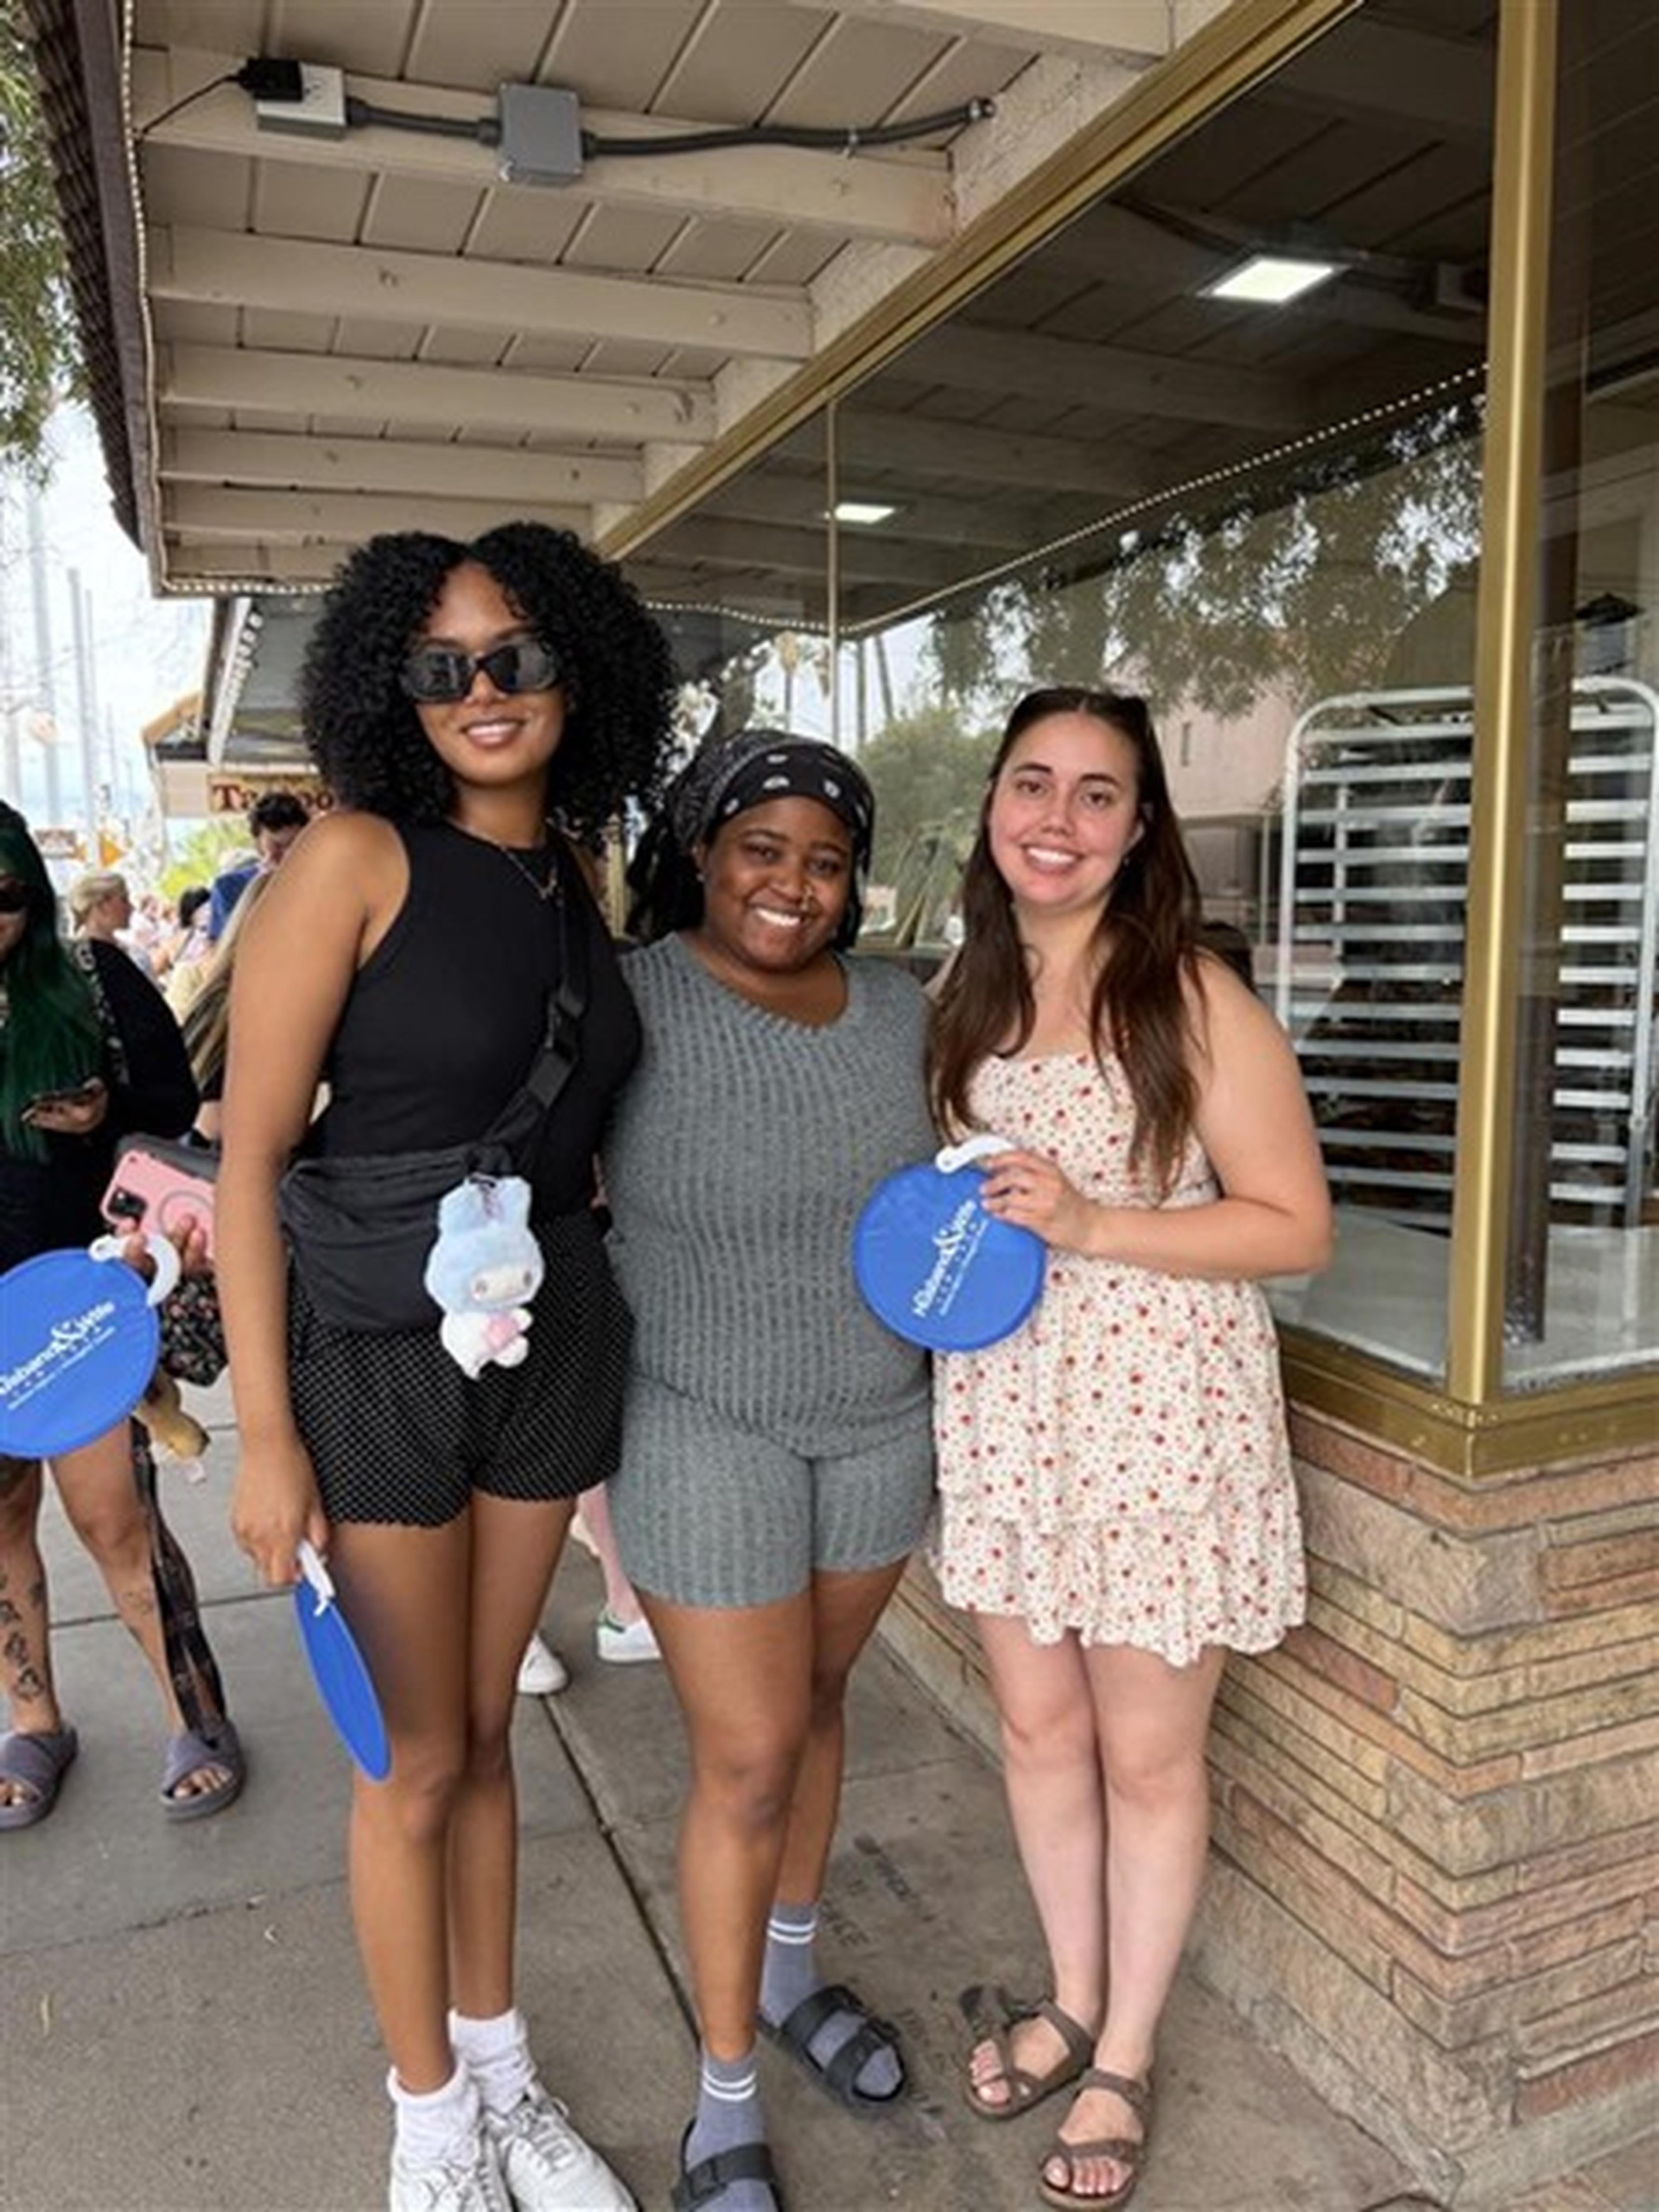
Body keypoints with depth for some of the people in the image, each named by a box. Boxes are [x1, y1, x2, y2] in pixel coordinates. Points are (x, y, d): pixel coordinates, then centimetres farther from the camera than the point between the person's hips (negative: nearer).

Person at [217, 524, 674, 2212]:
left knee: (484, 1731, 20)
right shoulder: (359, 859, -13)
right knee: (418, 1761, 10)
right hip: (381, 1354, -5)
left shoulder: (580, 882, 4)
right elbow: (252, 1153, -14)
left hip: (553, 1341, 5)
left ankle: (501, 2072, 41)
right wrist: (266, 1432, -14)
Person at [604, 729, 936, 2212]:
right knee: (748, 1759, 4)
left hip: (884, 1420, 5)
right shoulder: (626, 1005, -16)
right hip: (708, 1432, -4)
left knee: (815, 1705, 21)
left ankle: (792, 1976, 47)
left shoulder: (900, 1006, -1)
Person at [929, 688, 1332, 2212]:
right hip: (1003, 1409, 5)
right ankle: (1073, 2000, 43)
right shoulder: (968, 996, 5)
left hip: (1161, 1417, -5)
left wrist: (1090, 1224, -22)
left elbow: (1297, 1228, -12)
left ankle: (1127, 2058, 36)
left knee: (1149, 1756, 12)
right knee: (1038, 1727, 19)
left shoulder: (1194, 998, -12)